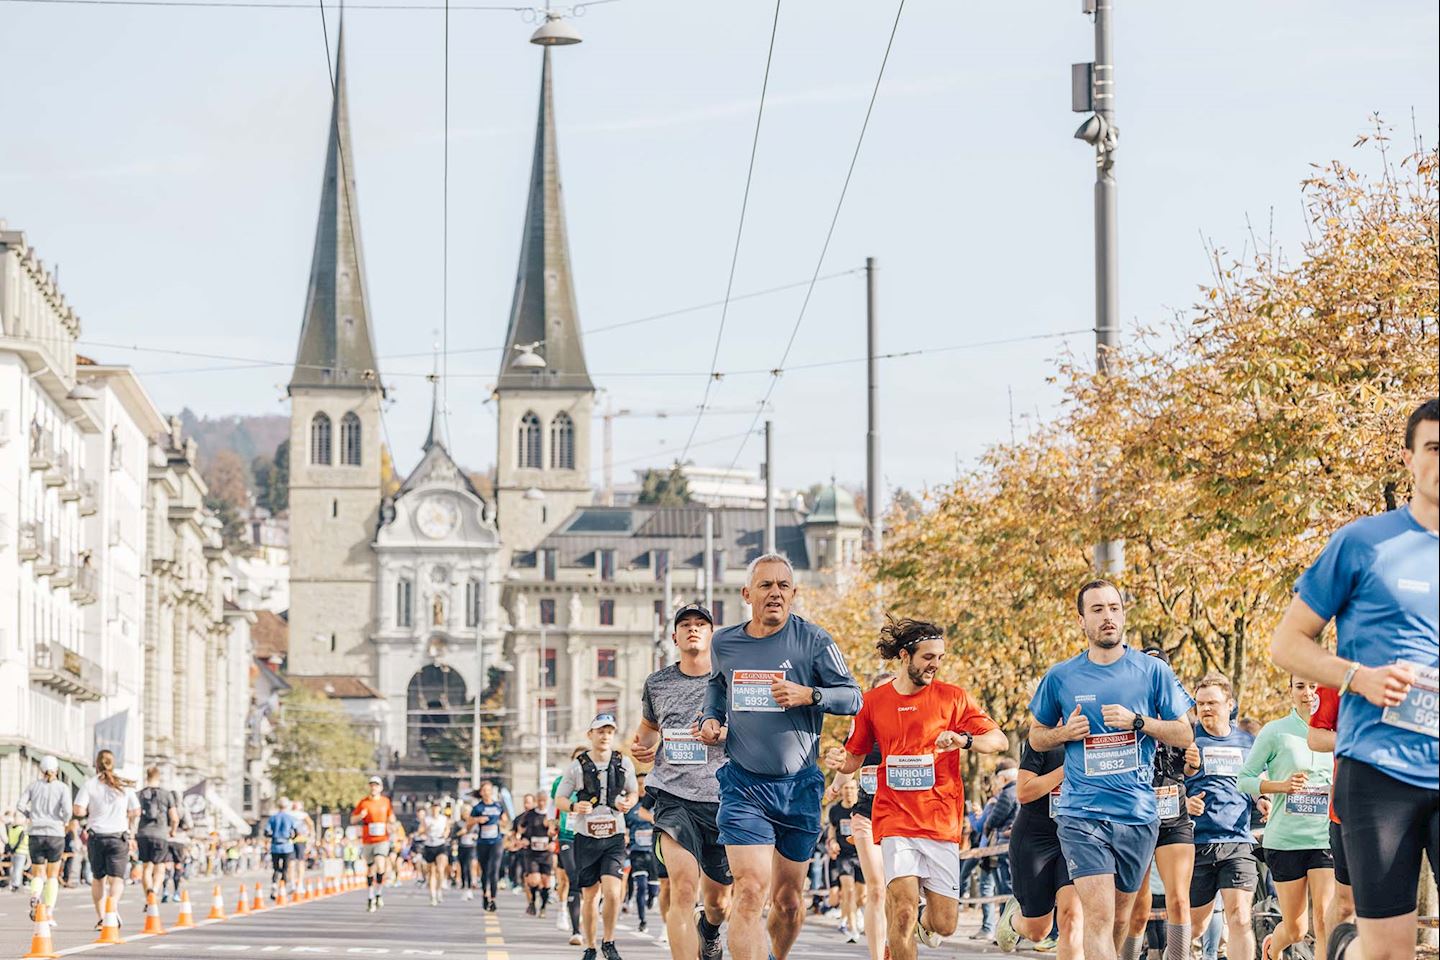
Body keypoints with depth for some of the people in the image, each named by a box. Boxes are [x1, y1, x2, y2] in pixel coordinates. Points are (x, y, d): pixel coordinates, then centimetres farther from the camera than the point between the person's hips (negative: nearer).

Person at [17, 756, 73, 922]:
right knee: (52, 876, 12)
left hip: (36, 834, 1)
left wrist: (30, 816, 13)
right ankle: (48, 913, 5)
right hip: (55, 834, -1)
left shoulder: (34, 786, 6)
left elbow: (20, 805, -4)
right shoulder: (62, 787, 0)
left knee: (38, 875, 7)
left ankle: (35, 895, -26)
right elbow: (67, 810, -13)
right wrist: (65, 821, 8)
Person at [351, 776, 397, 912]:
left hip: (382, 840, -1)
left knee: (380, 866, -21)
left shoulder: (386, 801, 6)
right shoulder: (363, 802, 3)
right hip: (368, 841, 1)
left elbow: (391, 819, 19)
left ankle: (379, 894, -6)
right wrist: (360, 816, -15)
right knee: (370, 870, 7)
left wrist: (392, 826, -2)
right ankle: (370, 898, 18)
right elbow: (352, 820, 6)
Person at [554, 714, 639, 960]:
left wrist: (628, 802, -7)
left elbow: (633, 792, 16)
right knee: (589, 896, 5)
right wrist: (574, 807, -18)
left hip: (614, 837, 0)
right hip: (586, 838, 0)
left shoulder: (624, 763, 2)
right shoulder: (577, 766, -3)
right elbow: (559, 798, 4)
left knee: (612, 892, -16)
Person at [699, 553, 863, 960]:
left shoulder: (813, 640, -5)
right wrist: (711, 719, 8)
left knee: (789, 900, 12)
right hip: (743, 785, 0)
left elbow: (853, 697, -4)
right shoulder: (723, 643, 4)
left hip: (798, 786, 0)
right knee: (750, 890, -18)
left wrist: (808, 695, -20)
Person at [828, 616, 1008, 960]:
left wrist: (964, 740, -19)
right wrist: (840, 759, -8)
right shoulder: (873, 701, 6)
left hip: (942, 821, 1)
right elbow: (855, 758, 16)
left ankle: (926, 920, 39)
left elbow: (999, 740, 1)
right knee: (904, 911, -18)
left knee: (944, 925, 2)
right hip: (895, 818, -1)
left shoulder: (953, 697, 2)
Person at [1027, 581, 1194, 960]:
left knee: (1120, 918, 12)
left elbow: (1183, 734, 6)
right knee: (1098, 915, -16)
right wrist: (1065, 733, -5)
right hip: (1082, 813, -2)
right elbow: (1036, 737, 17)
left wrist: (1137, 721, -10)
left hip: (1138, 813, 2)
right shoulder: (1060, 677, 5)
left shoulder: (1153, 671, 4)